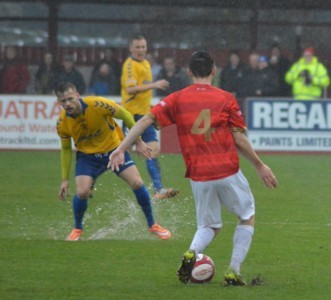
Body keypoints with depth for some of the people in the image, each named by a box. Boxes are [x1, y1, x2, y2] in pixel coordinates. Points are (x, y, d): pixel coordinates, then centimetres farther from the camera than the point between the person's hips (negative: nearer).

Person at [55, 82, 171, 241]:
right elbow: (66, 149, -1)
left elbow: (125, 115, -12)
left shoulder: (97, 105, -28)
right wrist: (65, 179, 0)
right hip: (87, 155, 1)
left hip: (114, 148, -1)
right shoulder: (62, 123, -18)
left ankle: (152, 225, 10)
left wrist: (138, 140, -6)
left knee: (137, 183, -11)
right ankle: (77, 229, 10)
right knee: (82, 192, -19)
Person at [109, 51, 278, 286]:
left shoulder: (177, 99, 4)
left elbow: (146, 120, -5)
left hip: (198, 176, 2)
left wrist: (121, 149, -4)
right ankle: (234, 271, 5)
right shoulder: (225, 98, -1)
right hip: (228, 171, -2)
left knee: (210, 226, 21)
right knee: (248, 217, 19)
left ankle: (192, 253, -12)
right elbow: (240, 140, -2)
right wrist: (260, 166, 9)